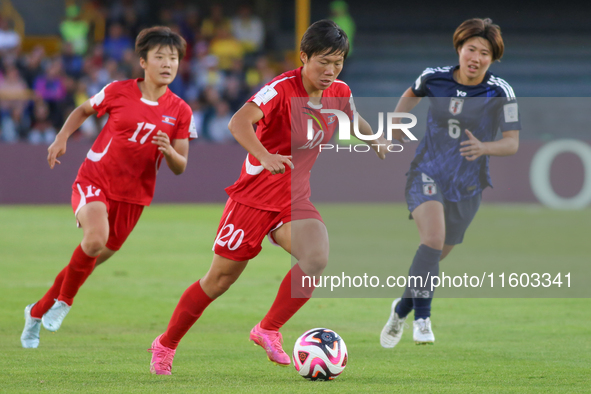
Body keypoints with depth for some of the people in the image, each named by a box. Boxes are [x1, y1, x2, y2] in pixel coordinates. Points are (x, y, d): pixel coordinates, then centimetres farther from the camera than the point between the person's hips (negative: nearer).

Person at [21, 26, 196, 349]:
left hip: (132, 196, 3)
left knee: (90, 261, 9)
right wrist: (61, 138, 0)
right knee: (95, 238, -31)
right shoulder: (119, 92, -5)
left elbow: (180, 168, 1)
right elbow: (84, 109, 14)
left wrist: (169, 152, -21)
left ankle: (38, 312, 32)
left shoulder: (180, 112, -1)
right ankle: (64, 300, -5)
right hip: (94, 180, -3)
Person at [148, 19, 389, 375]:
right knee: (220, 280, 4)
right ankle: (165, 345, 24)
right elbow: (239, 122, -40)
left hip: (295, 199, 5)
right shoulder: (281, 89, -22)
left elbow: (353, 119, 25)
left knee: (316, 259, -25)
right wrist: (264, 156, -54)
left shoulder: (339, 93, -2)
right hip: (254, 195, -5)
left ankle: (269, 330, -6)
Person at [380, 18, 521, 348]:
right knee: (433, 237, -28)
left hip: (467, 186, 1)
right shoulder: (434, 78, -7)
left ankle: (402, 309, 39)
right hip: (428, 174, -1)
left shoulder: (500, 92, -13)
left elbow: (513, 143, -14)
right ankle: (422, 318, -24)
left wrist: (484, 148, -33)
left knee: (435, 258, 12)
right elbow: (413, 94, 18)